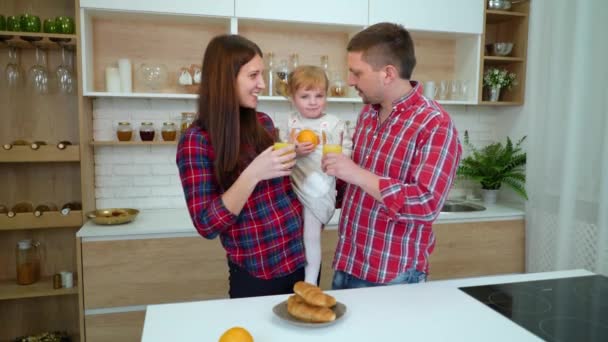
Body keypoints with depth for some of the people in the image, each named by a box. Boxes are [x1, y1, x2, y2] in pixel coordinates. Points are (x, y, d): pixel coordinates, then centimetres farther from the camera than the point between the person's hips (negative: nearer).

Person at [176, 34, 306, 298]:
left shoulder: (263, 123, 2)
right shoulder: (196, 141, -14)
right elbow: (206, 225, -18)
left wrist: (292, 154, -3)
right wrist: (253, 174, -28)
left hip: (303, 258, 6)